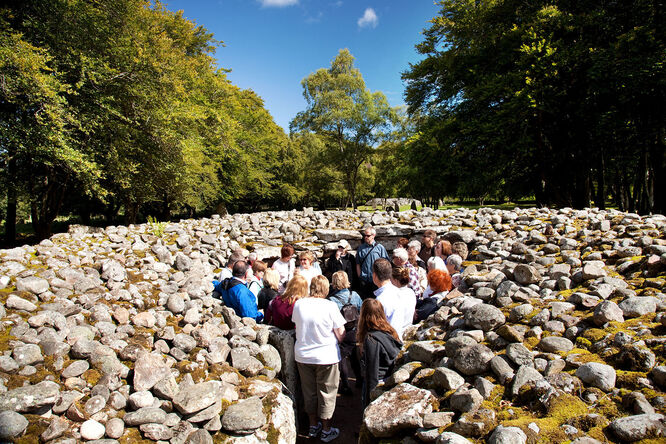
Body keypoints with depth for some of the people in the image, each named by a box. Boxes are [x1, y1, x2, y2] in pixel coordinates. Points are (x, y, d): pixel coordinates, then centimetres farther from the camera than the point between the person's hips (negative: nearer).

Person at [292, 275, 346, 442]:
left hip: (302, 356, 4)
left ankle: (313, 426, 35)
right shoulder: (330, 306, -18)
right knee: (326, 393, 13)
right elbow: (341, 335, -13)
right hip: (326, 356, -4)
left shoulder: (298, 304, -7)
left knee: (309, 392, 19)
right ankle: (326, 430, 26)